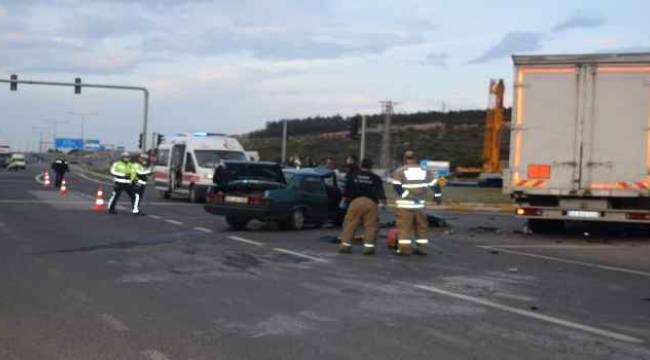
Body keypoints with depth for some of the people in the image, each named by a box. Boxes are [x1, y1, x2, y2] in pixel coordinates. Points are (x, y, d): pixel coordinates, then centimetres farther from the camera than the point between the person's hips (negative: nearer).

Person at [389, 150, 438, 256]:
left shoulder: (399, 171, -3)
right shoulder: (425, 170, 8)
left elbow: (397, 186, -13)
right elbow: (434, 183, 11)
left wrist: (407, 196, -12)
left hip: (405, 204, -4)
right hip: (420, 204, 4)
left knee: (404, 226, -1)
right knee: (421, 226, 14)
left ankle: (405, 248, -5)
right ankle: (422, 248, 16)